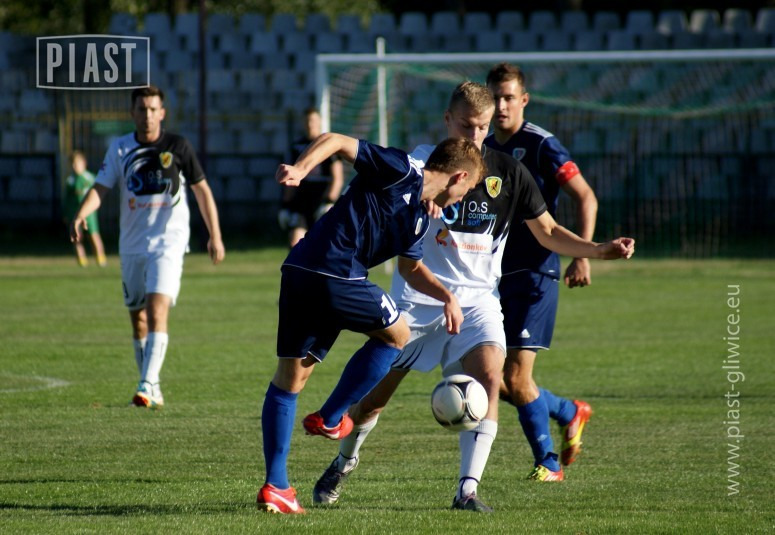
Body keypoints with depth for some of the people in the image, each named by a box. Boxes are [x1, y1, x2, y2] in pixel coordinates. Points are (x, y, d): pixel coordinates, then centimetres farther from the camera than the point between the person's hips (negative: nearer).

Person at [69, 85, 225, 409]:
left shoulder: (178, 147, -4)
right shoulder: (120, 149, 3)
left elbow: (202, 190, 1)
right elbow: (101, 187, -5)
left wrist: (215, 236, -4)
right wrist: (81, 215, -25)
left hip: (168, 241, -4)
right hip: (131, 244, 4)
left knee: (157, 310, -20)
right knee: (137, 317, 10)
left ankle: (148, 384, -25)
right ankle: (151, 388, 23)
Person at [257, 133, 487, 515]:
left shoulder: (420, 219, 21)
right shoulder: (402, 171, -5)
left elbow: (412, 269, 37)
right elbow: (335, 141, -11)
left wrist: (447, 296, 23)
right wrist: (300, 169, -26)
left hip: (299, 273, 9)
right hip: (335, 278, -9)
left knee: (289, 376, 7)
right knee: (396, 334, 13)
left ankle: (274, 486, 7)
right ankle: (329, 419, 12)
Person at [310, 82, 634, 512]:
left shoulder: (508, 172, 2)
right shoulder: (424, 161, -5)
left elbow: (547, 232, 10)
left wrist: (601, 250, -4)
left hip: (476, 296, 1)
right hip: (418, 295, -1)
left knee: (490, 377, -22)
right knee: (378, 388, 4)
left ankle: (467, 489, -19)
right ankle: (344, 462, 32)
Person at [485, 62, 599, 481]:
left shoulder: (540, 145, -9)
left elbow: (586, 198, -12)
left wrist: (582, 255, -20)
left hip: (535, 276, -7)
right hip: (495, 277, 7)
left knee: (516, 378, -11)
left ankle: (548, 463, 6)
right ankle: (569, 412, 26)